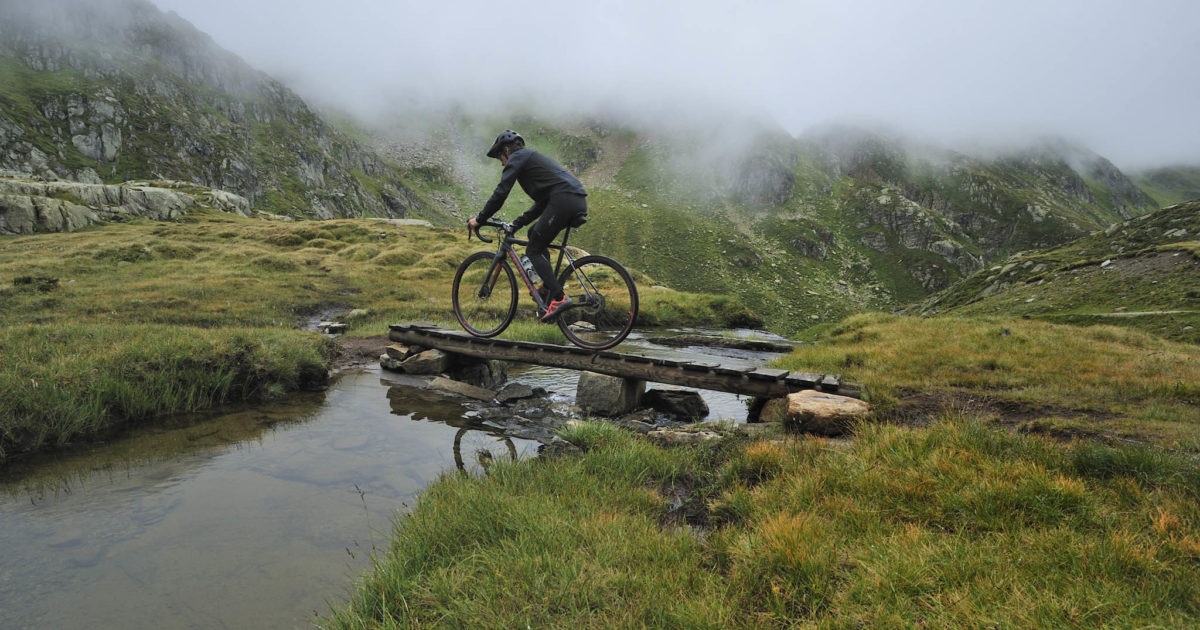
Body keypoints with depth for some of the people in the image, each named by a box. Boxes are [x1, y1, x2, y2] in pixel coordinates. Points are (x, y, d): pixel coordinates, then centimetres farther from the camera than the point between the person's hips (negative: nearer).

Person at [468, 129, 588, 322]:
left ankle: (558, 297, -12)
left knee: (533, 251, -1)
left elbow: (501, 192, -1)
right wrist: (516, 224, 31)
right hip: (580, 202, 9)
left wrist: (479, 218, 7)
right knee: (534, 233, 24)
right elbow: (541, 204, 34)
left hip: (563, 200, -9)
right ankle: (549, 286, 17)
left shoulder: (518, 157, 8)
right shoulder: (534, 158, 35)